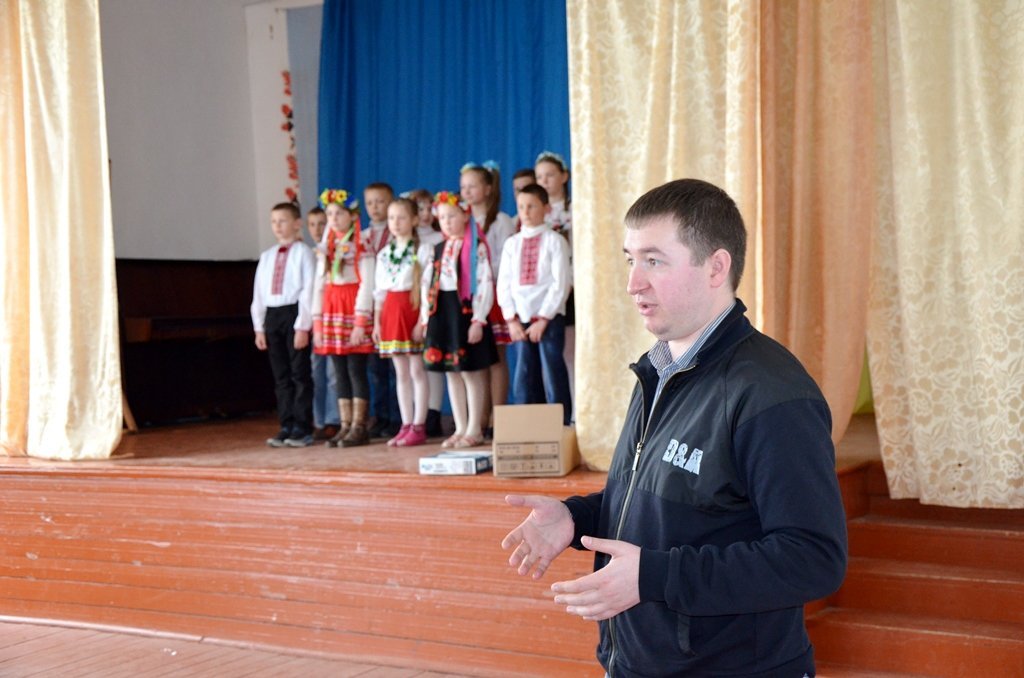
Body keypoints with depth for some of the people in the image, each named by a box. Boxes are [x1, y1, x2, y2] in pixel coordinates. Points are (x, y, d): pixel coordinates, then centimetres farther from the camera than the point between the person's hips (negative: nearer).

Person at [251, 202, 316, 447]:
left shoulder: (303, 253, -3)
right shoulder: (267, 257, 15)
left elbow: (308, 290, -9)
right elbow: (258, 293, 15)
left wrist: (303, 326, -14)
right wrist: (259, 327, 9)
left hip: (294, 313, -6)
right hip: (272, 316, 6)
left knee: (299, 373, -2)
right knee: (280, 375, 8)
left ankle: (301, 429, 2)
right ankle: (286, 426, 13)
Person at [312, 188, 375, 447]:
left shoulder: (361, 245, -3)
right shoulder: (326, 248, 16)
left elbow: (367, 284, -9)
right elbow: (319, 285, 15)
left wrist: (360, 321, -16)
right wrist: (317, 322, 8)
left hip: (354, 309, -6)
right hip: (331, 311, 6)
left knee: (356, 370, -6)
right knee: (340, 372, 6)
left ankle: (359, 427, -2)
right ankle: (345, 426, 8)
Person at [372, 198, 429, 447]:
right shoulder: (384, 254, 13)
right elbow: (379, 291, 14)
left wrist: (422, 320, -16)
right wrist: (377, 321, 9)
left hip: (412, 308, -6)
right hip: (391, 310, 6)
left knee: (417, 371, -3)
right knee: (401, 373, 9)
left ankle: (419, 427, 1)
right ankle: (406, 426, 13)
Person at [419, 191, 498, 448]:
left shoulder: (476, 248, -5)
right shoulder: (436, 250, 13)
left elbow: (485, 284, -11)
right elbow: (427, 284, 14)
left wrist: (478, 320, -16)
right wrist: (426, 317, 7)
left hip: (465, 310, -6)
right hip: (441, 311, 6)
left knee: (471, 372, -2)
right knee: (451, 373, 9)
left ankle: (474, 429, 6)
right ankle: (460, 428, 16)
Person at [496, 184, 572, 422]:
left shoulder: (555, 241, -1)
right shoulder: (512, 243, 11)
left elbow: (560, 283, -7)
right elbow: (504, 283, 8)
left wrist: (543, 319, -12)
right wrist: (511, 319, -2)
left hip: (549, 318, -4)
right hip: (520, 319, 4)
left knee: (553, 379, -3)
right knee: (523, 381, 4)